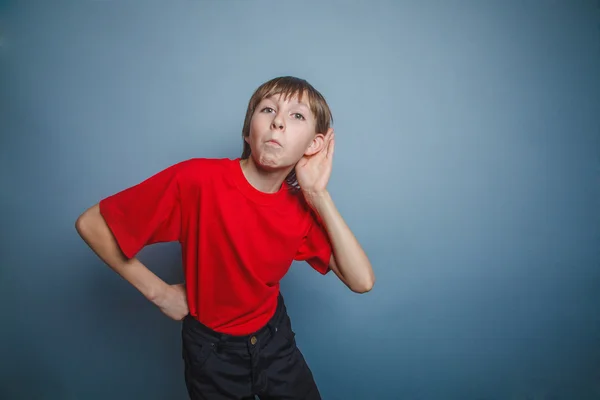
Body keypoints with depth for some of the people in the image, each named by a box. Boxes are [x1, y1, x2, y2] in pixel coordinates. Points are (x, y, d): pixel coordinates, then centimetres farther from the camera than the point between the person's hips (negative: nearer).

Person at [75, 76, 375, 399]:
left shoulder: (302, 206, -13)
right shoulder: (197, 179, -26)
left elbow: (361, 281, -19)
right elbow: (91, 224, -18)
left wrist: (319, 194, -25)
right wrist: (159, 292, -16)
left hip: (276, 339, 3)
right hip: (212, 351, -2)